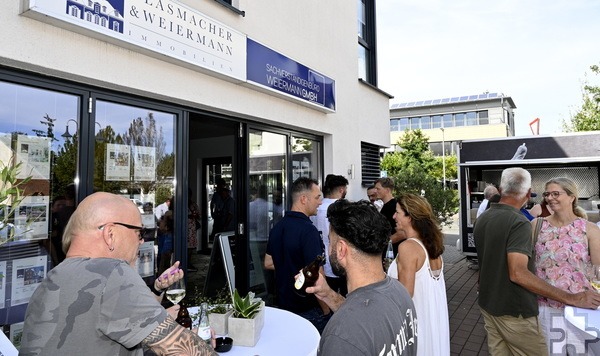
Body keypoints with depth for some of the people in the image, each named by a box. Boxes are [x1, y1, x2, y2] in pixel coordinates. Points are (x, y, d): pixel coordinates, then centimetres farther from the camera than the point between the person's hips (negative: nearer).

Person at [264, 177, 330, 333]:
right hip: (309, 309, -8)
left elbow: (268, 263, 14)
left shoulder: (277, 227, 3)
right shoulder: (308, 230, -23)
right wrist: (327, 311, -15)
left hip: (283, 304, 8)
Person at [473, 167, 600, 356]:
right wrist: (571, 298, -25)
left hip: (488, 304, 8)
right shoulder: (519, 222, -21)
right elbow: (518, 274, -30)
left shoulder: (481, 220, 4)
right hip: (514, 311, -7)